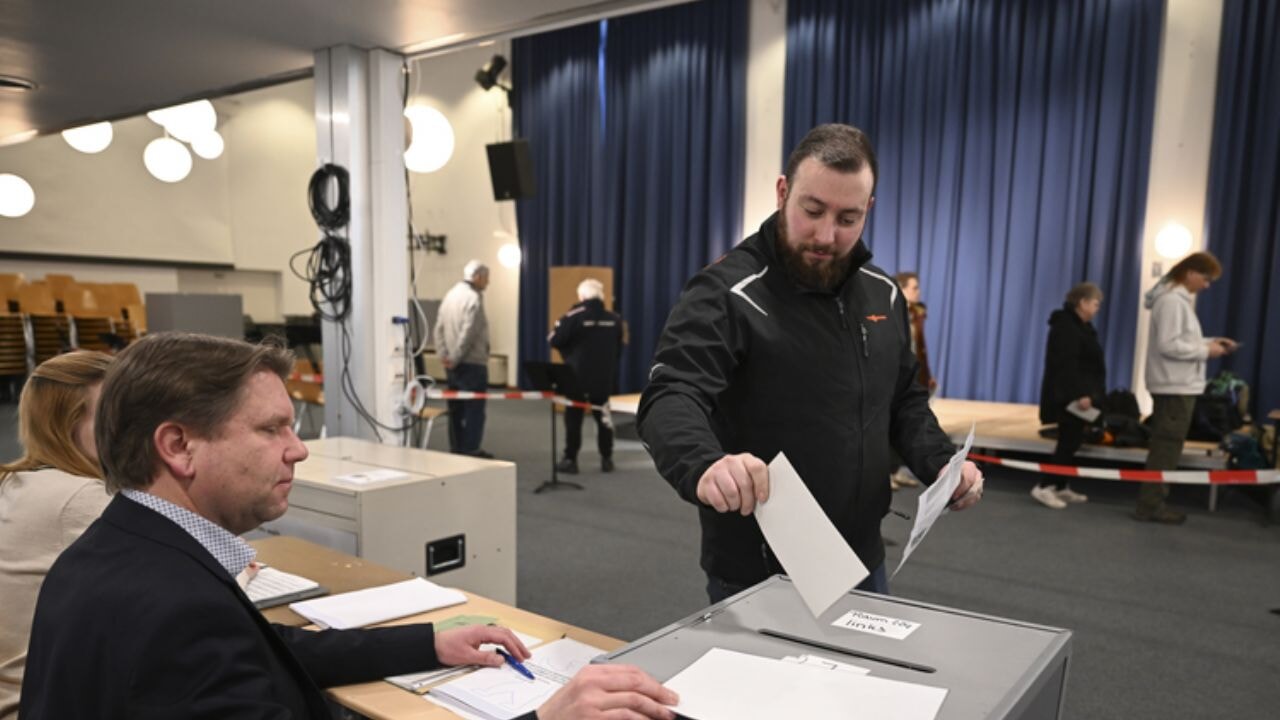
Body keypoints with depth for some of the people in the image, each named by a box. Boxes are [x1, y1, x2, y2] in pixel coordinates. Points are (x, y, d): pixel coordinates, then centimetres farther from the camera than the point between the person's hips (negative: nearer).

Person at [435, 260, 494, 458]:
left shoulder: (450, 294, 11)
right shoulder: (474, 298, -14)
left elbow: (439, 327, 8)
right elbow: (468, 333, -21)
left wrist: (444, 354, 4)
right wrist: (455, 358, -13)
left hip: (453, 364, 8)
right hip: (472, 363, -8)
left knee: (456, 408, 13)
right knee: (474, 409, -2)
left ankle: (456, 449, 20)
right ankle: (470, 451, 0)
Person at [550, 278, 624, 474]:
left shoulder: (573, 317, -14)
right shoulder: (614, 319, 0)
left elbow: (554, 340, -9)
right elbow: (618, 349, 11)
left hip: (577, 378, -3)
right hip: (604, 379, 4)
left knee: (573, 419, 7)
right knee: (603, 418, 14)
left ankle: (570, 460, 10)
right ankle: (607, 459, 18)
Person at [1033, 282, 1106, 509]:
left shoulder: (1080, 326, 17)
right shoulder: (1066, 326, -16)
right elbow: (1066, 365, -24)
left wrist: (1085, 393, 20)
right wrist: (1079, 394, -27)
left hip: (1075, 395, 10)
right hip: (1069, 397, -10)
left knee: (1070, 442, 11)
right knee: (1070, 442, -10)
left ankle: (1060, 487, 17)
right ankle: (1044, 487, -9)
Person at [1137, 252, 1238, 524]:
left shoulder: (1179, 298, 16)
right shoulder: (1172, 300, -16)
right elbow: (1168, 345, -22)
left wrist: (1209, 341, 8)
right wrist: (1206, 351, -14)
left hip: (1177, 385, 10)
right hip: (1175, 386, -10)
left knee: (1165, 447, 13)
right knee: (1167, 448, -5)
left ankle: (1154, 500, 20)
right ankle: (1150, 505, 0)